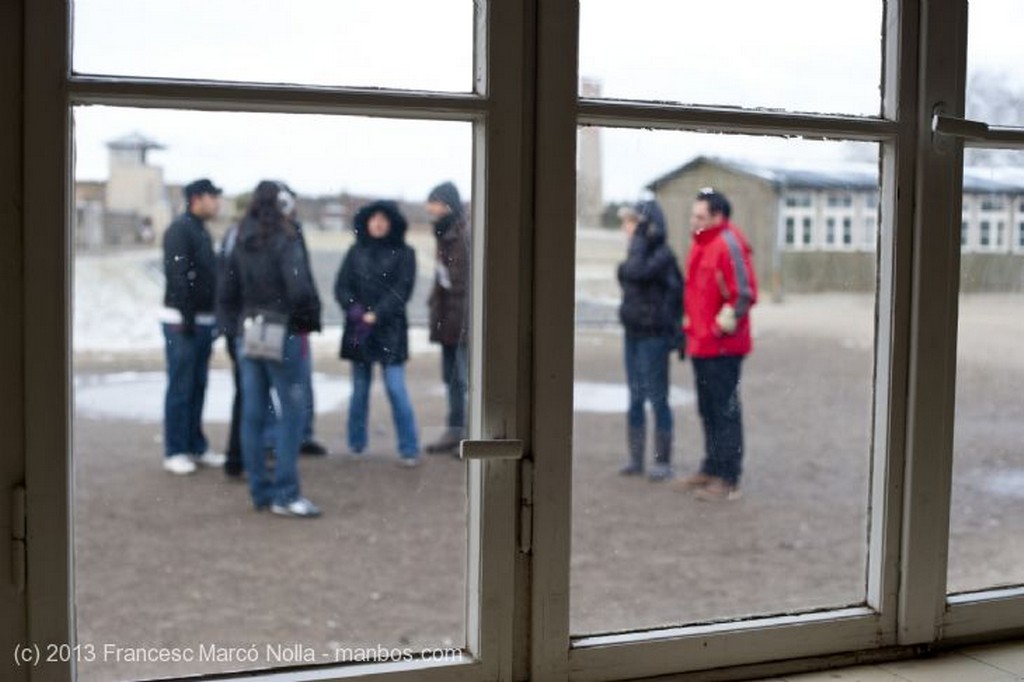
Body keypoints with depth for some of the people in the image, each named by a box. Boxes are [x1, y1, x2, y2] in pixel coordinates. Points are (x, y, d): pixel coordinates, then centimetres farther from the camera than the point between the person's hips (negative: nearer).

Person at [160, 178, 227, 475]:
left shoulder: (202, 231, 16)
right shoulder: (179, 230, -12)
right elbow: (177, 276, -19)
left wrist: (214, 318, 16)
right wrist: (186, 317, -22)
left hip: (203, 321, 9)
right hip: (182, 321, -8)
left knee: (198, 386, 12)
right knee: (180, 388, -4)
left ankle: (196, 445, 19)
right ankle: (175, 451, 3)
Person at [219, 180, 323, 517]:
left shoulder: (240, 246, 6)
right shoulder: (286, 243, -14)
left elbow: (227, 296, 10)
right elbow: (300, 290, -23)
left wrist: (241, 322, 18)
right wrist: (311, 319, -7)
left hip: (248, 336, 7)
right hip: (284, 337, -6)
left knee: (252, 414, 10)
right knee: (291, 412, 0)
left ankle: (260, 491, 18)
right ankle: (285, 494, -1)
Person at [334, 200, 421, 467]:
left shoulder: (404, 253, 1)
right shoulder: (356, 251, 9)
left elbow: (401, 291, -7)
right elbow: (341, 286, 5)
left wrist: (376, 315, -15)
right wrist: (355, 310, -12)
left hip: (389, 331, -3)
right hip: (358, 330, 3)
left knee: (396, 388, -10)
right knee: (359, 389, 10)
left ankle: (409, 449, -5)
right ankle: (356, 444, 21)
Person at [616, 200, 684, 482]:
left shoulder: (662, 255, -14)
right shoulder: (640, 253, 11)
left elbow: (636, 272, -31)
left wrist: (639, 239, -22)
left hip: (654, 336, -9)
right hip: (633, 334, 9)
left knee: (657, 397, -2)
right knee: (636, 398, 12)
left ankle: (664, 461, 7)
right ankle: (635, 459, 19)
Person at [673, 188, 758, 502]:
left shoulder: (728, 244, -15)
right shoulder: (701, 244, 14)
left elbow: (744, 293, -20)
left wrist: (726, 322, -17)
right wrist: (691, 323, 21)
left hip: (722, 346, -10)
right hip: (700, 343, 10)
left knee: (725, 409, -3)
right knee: (707, 409, 17)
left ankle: (728, 480, 2)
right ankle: (711, 469, 29)